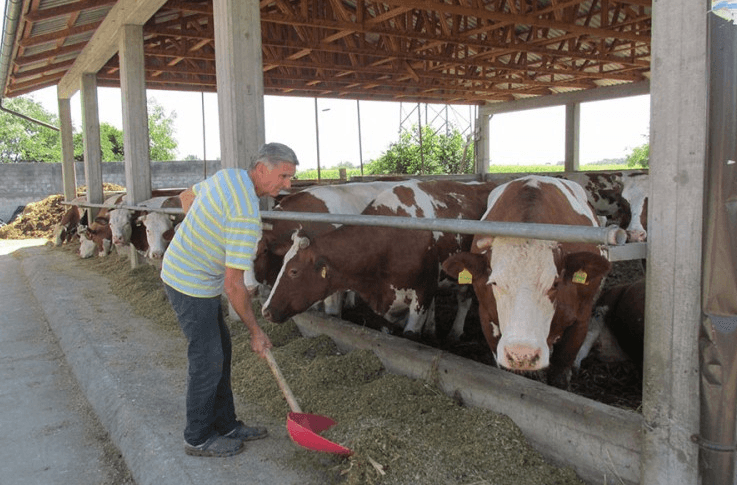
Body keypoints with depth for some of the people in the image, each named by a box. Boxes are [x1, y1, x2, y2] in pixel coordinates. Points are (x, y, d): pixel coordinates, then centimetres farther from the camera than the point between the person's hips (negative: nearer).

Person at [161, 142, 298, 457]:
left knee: (220, 350, 15)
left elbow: (187, 197, 20)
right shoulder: (246, 216, -28)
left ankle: (225, 425, 27)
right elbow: (234, 285, -25)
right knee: (207, 360, 2)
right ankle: (198, 438, 20)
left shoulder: (228, 176, 0)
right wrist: (255, 332, -13)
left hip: (182, 270, 10)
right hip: (191, 286, -10)